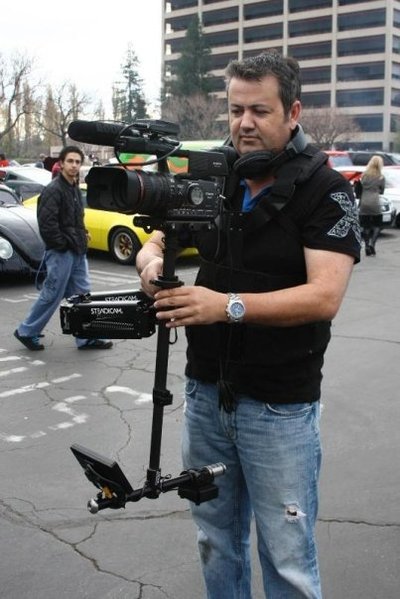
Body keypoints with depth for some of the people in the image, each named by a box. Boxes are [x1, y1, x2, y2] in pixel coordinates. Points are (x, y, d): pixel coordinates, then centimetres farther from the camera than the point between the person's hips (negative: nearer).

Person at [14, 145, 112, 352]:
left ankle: (86, 338, 15)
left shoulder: (74, 188, 13)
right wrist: (62, 245, -17)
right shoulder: (53, 190, -15)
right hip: (61, 253, -9)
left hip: (77, 252, 9)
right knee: (52, 295, 0)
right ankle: (27, 332, 15)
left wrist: (81, 238, 10)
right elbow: (46, 223, -22)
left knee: (82, 295, 9)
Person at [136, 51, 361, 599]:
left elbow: (324, 296, -20)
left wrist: (228, 305, -31)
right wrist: (152, 262, -16)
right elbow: (154, 242, 8)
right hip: (205, 392, 5)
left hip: (280, 406, -5)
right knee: (215, 539, 19)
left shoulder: (327, 191, -10)